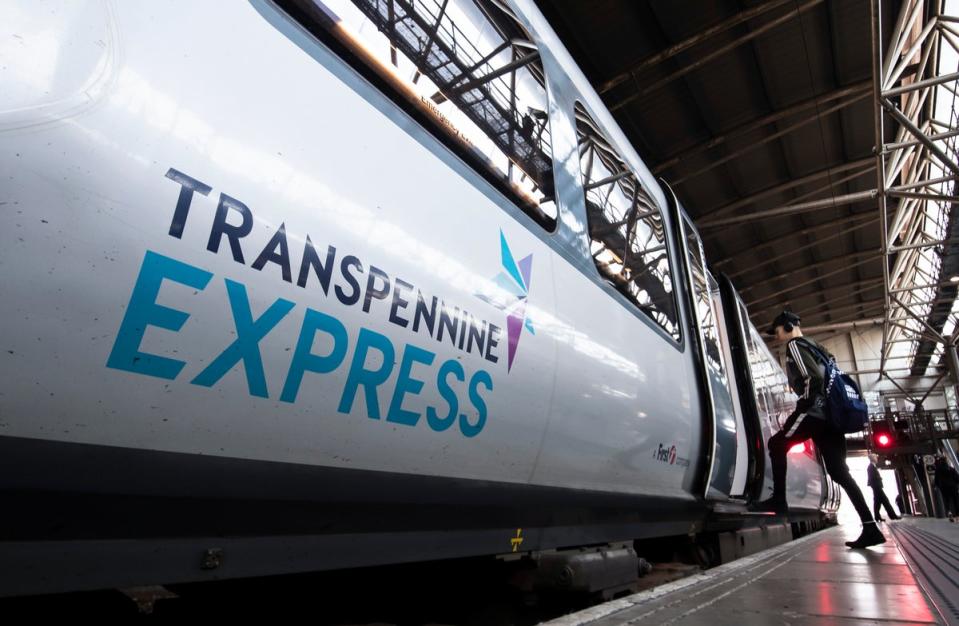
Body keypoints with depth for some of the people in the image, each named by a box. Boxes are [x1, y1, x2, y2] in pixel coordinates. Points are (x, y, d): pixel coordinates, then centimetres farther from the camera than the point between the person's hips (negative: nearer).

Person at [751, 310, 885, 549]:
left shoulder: (795, 345, -2)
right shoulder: (815, 346, 27)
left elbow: (812, 378, -16)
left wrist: (802, 407, -11)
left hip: (816, 408, -9)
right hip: (831, 412, 9)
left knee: (777, 444, -4)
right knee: (839, 471, 7)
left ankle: (778, 500, -9)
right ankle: (871, 528, 5)